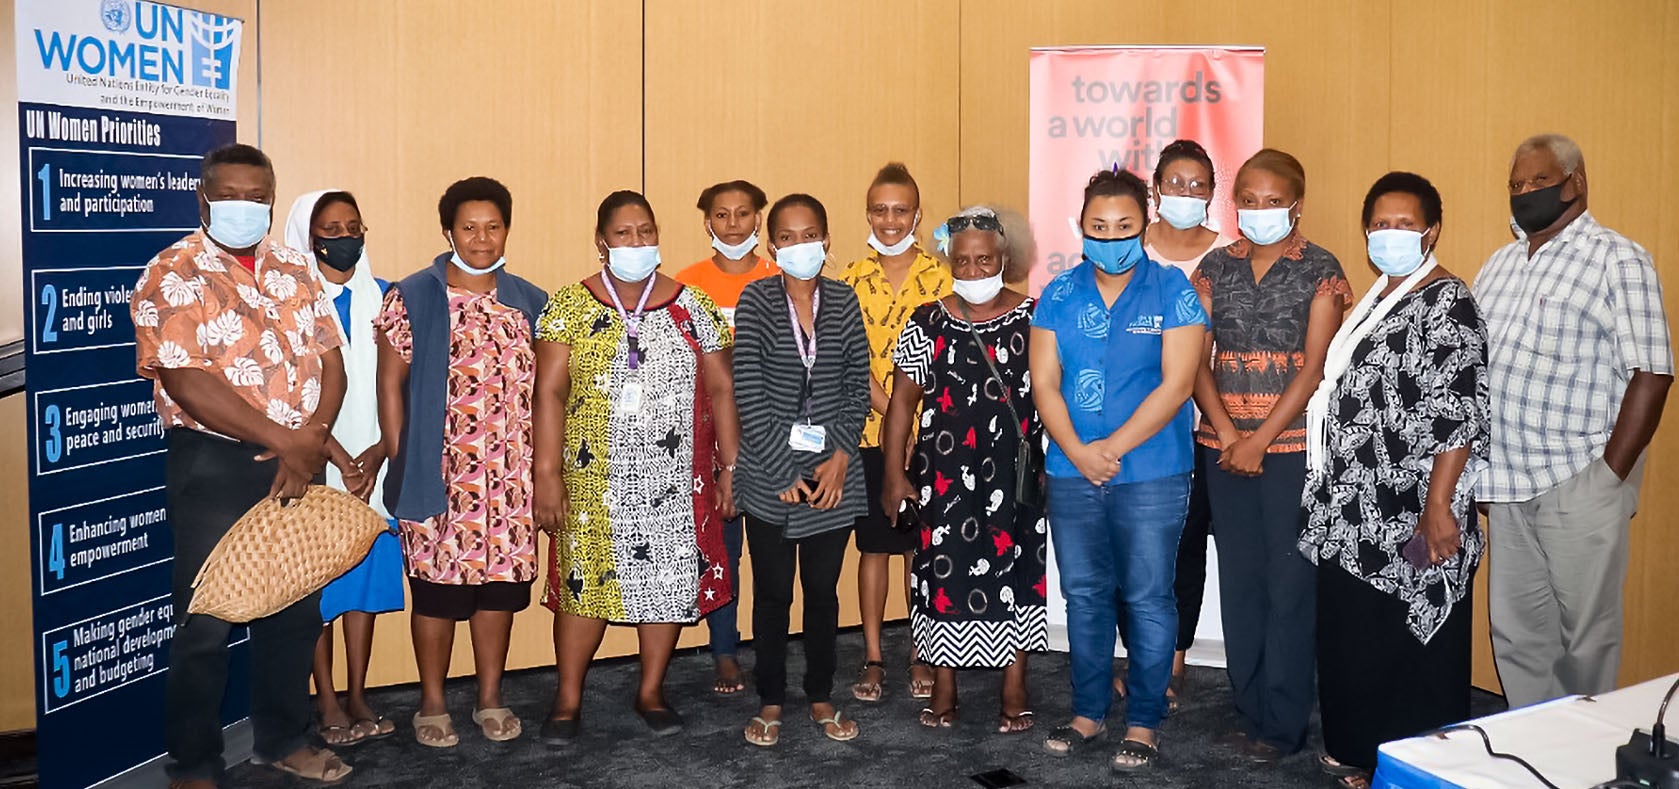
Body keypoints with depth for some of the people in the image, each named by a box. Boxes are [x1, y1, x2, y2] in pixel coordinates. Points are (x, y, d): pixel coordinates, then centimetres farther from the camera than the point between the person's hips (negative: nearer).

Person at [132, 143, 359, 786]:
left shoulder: (293, 270, 9)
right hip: (213, 466, -5)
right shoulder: (171, 277, -8)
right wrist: (294, 441, -18)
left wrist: (312, 443, -11)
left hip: (297, 466, 5)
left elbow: (330, 361, 6)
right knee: (206, 621, 3)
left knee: (296, 608, 14)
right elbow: (188, 385, -18)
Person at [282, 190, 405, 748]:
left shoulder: (383, 297, 7)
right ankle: (328, 705, 14)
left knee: (366, 577, 9)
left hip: (374, 463, 4)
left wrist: (380, 449, -9)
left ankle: (357, 697, 20)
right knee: (316, 584, 3)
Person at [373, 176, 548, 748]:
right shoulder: (413, 298, -1)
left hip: (512, 477, 3)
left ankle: (490, 700, 24)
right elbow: (390, 384, -1)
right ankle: (432, 705, 21)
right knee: (437, 587, 4)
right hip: (439, 474, -3)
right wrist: (400, 464, -6)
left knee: (500, 583, 10)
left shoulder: (529, 302, 9)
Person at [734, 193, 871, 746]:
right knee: (772, 591, 7)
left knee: (823, 590, 10)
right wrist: (783, 471, -11)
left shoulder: (844, 301, 4)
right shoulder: (755, 301, -3)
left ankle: (821, 696, 26)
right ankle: (770, 701, 21)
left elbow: (859, 387, 3)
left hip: (834, 473, 2)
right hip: (769, 474, -2)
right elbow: (748, 393, -8)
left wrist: (841, 458, -7)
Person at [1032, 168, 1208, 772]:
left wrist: (1112, 448, -14)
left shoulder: (1171, 290, -3)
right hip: (1072, 473, 4)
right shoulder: (1059, 294, 6)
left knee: (1147, 600, 3)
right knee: (1084, 596, 12)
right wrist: (1077, 451, -12)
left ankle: (1144, 722, 17)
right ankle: (1089, 713, 26)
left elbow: (1175, 383, -11)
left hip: (1151, 476, -3)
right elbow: (1044, 383, 2)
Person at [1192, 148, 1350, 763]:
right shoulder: (1215, 267, 9)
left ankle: (1282, 724, 8)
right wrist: (1228, 435, -7)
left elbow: (1314, 366, -7)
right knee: (1238, 578, 8)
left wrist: (1259, 441, -12)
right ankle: (1251, 712, 19)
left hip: (1292, 444, -3)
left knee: (1289, 581, -1)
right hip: (1224, 447, 4)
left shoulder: (1320, 270, -1)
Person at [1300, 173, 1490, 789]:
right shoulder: (1380, 298, 16)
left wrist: (1440, 508, -22)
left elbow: (1459, 414, -18)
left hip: (1408, 519, -9)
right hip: (1356, 513, 9)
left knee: (1409, 643, 1)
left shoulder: (1446, 303, -11)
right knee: (1349, 636, 15)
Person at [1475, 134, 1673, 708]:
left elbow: (1651, 374, -12)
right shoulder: (1500, 264, 15)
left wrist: (1610, 475, -15)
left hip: (1578, 483, -6)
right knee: (1515, 631, 13)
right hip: (1508, 486, 6)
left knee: (1586, 633, 4)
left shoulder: (1618, 261, -6)